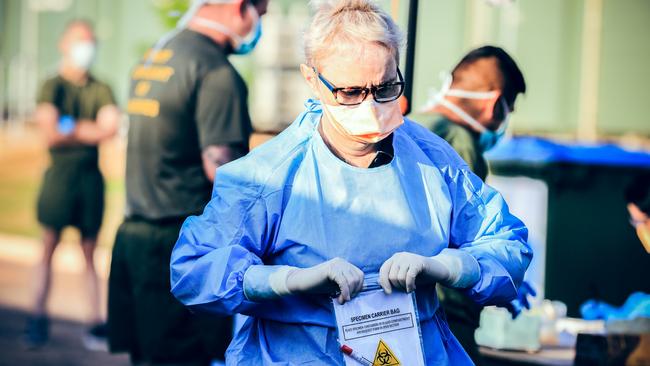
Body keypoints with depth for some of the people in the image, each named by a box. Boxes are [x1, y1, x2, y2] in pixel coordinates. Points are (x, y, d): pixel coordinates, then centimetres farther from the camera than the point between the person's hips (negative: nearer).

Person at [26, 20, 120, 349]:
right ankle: (38, 319, 6)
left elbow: (110, 127, -8)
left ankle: (95, 323, 4)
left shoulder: (101, 90, 8)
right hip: (60, 172, -2)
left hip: (91, 175, 2)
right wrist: (89, 131, -6)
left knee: (90, 252, 5)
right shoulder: (53, 87, 0)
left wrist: (72, 128, -10)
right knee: (49, 247, 1)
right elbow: (51, 134, -12)